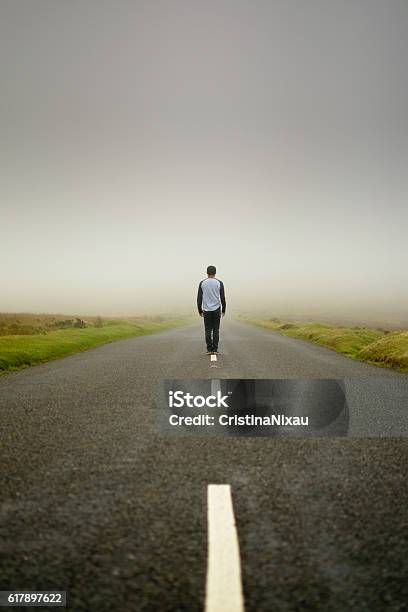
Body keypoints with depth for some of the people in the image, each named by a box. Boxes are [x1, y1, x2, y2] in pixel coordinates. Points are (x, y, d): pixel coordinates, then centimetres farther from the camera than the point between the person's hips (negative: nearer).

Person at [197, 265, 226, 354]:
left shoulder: (202, 283, 1)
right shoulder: (219, 283, -2)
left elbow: (199, 298, 1)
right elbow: (223, 298, -3)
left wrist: (199, 310, 10)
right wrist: (223, 310, 7)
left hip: (206, 310, 1)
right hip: (216, 309, -1)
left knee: (208, 330, 4)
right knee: (216, 330, 4)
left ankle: (209, 349, 4)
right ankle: (215, 349, 3)